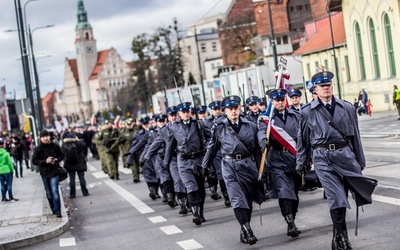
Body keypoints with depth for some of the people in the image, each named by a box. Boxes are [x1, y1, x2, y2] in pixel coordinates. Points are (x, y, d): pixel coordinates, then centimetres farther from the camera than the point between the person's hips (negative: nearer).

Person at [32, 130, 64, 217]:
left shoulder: (55, 146, -4)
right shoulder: (38, 149, -6)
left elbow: (62, 155, 9)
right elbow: (34, 161, -5)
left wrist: (57, 160, -12)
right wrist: (45, 161, -18)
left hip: (54, 172, -2)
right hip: (44, 173, 2)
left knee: (55, 192, -12)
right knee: (49, 193, 13)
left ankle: (57, 211, -8)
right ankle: (53, 210, 28)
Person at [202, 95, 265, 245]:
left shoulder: (251, 126, 5)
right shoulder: (219, 128, 0)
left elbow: (257, 148, 9)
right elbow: (212, 148, 9)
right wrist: (205, 167, 12)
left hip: (248, 164, 3)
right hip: (230, 165, -2)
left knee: (248, 199, 10)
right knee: (238, 199, -11)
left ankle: (244, 231, 25)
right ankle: (247, 231, -11)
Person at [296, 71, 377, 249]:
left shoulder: (347, 108, 9)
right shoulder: (307, 112, 4)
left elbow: (355, 135, 13)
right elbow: (302, 140, 10)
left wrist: (360, 161, 13)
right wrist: (300, 164, 11)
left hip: (345, 154, 2)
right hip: (323, 158, -2)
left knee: (342, 197, 6)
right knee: (336, 199, -8)